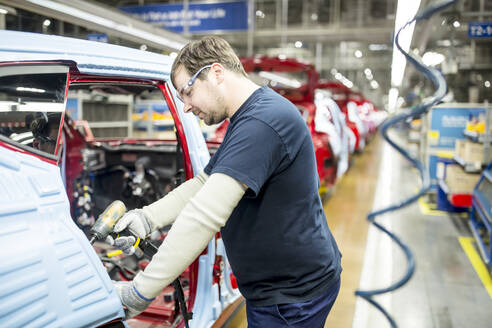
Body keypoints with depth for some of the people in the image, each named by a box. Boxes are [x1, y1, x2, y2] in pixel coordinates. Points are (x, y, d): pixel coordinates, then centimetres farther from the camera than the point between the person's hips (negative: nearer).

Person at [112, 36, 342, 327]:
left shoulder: (263, 122, -26)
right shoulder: (245, 121, 11)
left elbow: (207, 213, -33)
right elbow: (205, 184, 12)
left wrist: (141, 291, -28)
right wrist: (148, 217, -2)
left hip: (293, 296, -9)